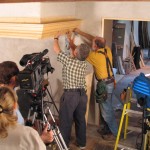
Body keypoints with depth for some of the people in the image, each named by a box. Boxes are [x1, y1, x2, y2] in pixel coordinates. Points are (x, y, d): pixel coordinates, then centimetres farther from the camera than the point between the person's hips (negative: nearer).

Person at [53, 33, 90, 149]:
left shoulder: (69, 61, -13)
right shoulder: (84, 64, 2)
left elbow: (56, 49, 0)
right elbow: (77, 56, 24)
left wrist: (56, 38, 19)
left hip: (70, 95, -6)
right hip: (82, 94, 6)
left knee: (66, 121, 5)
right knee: (81, 120, 15)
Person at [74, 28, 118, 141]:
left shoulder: (95, 55, -23)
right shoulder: (107, 49, -2)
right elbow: (93, 39, 11)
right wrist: (79, 32, 13)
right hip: (109, 82, 9)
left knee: (106, 110, 3)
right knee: (106, 108, 20)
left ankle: (114, 133, 14)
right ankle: (108, 128, 33)